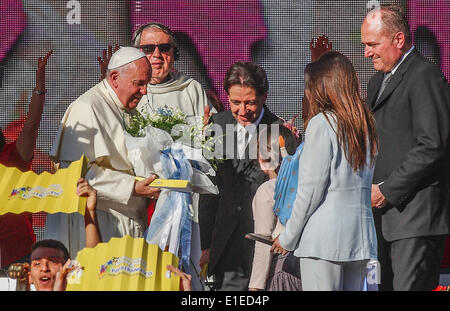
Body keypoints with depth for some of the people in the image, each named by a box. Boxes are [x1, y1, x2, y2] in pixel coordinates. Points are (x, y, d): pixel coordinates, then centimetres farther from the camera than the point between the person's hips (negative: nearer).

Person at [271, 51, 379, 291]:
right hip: (360, 236, 7)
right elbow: (366, 185, 10)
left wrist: (288, 237, 0)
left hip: (325, 237, -7)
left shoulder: (322, 124, -8)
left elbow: (311, 189, -9)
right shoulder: (366, 125, 11)